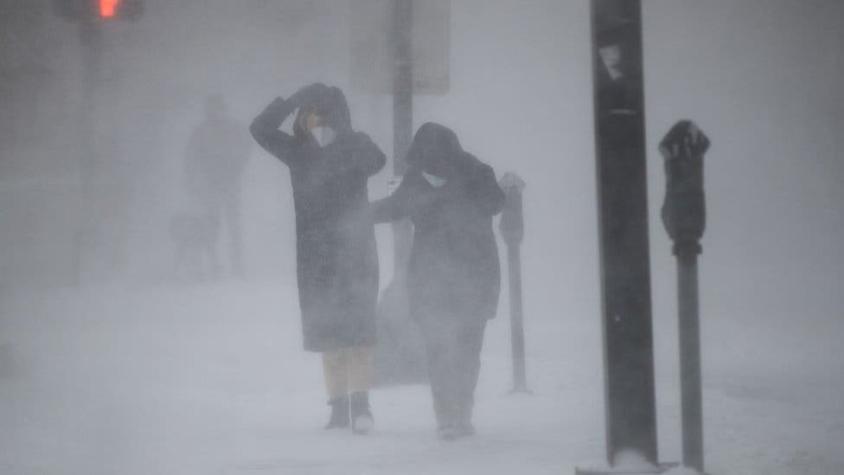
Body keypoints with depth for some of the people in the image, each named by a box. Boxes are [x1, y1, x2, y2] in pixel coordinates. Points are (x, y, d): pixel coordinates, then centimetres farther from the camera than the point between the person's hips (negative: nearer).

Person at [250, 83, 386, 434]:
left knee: (356, 329, -12)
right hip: (316, 256, 3)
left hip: (355, 251, -3)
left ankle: (360, 404, -13)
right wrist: (295, 99, -19)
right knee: (326, 332, 3)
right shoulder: (299, 152, 3)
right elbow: (260, 129, -8)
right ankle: (339, 406, 6)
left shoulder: (356, 146, 0)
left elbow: (376, 161, -17)